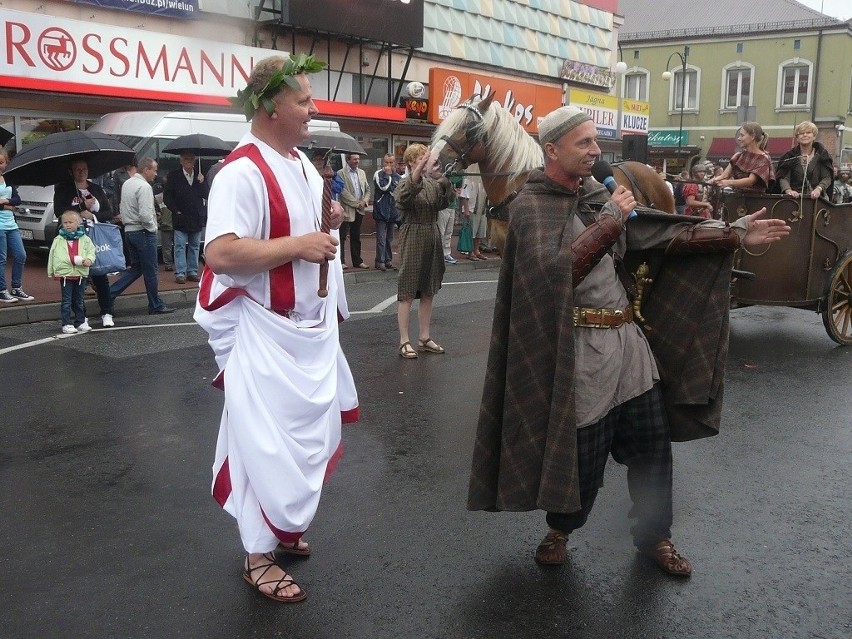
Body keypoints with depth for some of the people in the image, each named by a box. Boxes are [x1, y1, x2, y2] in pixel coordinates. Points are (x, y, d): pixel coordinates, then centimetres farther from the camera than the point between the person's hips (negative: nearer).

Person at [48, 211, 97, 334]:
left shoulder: (85, 239, 2)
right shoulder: (58, 240, 1)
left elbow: (91, 251, 0)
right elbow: (52, 256, 5)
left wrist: (89, 259, -21)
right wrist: (52, 272, 4)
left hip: (81, 274, 1)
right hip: (65, 274, -1)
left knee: (79, 301, 13)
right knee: (66, 301, 1)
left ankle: (80, 322, 23)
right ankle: (67, 324, 4)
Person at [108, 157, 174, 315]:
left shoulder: (127, 183, 12)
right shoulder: (144, 187, -17)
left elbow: (124, 208, 17)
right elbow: (145, 215, -23)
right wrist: (153, 226, -7)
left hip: (129, 230, 9)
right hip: (143, 232, -9)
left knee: (136, 267, 17)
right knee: (150, 270, 2)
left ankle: (109, 294, 11)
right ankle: (156, 306, 11)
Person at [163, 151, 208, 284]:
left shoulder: (200, 176, 9)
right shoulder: (174, 176, -1)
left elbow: (206, 195, 3)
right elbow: (167, 196, -1)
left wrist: (201, 183, -11)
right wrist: (175, 210, -8)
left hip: (197, 218, 4)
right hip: (181, 218, -3)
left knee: (194, 246, 8)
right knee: (180, 247, -3)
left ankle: (192, 272, 15)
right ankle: (180, 273, 0)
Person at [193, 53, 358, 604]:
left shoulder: (303, 164, 10)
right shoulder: (242, 172, -20)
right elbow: (221, 253, -29)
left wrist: (329, 221, 3)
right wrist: (299, 245, -26)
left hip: (312, 328, 9)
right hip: (267, 335, -9)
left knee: (309, 437, 18)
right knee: (269, 444, 0)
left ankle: (282, 527, 37)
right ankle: (259, 555, 18)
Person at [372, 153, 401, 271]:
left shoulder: (397, 176, 12)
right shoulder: (378, 174, -3)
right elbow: (383, 186, -17)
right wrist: (388, 174, -8)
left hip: (392, 211, 5)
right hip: (381, 211, -5)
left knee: (389, 239, 11)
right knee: (381, 239, -7)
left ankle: (388, 260, 18)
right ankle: (380, 261, -1)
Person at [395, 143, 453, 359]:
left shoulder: (432, 184, 10)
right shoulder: (405, 182, -7)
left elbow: (443, 204, 0)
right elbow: (402, 198, -29)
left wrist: (443, 180, -12)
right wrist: (420, 170, -39)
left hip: (432, 239, 6)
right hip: (412, 239, -6)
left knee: (428, 292, 11)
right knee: (407, 292, -1)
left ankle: (425, 338, 20)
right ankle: (404, 341, 4)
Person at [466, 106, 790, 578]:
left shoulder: (598, 194, 11)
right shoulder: (530, 206, -10)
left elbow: (664, 233, 10)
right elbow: (557, 268, -26)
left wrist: (736, 233, 4)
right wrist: (611, 219, -18)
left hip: (627, 338, 7)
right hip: (581, 349, -7)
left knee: (653, 443, 13)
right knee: (581, 454, 4)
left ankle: (654, 536, 33)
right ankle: (559, 530, 32)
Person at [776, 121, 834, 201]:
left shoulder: (822, 154, 8)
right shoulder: (790, 156, 9)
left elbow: (827, 178, 3)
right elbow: (783, 177, 0)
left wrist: (818, 189, -17)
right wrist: (788, 190, -20)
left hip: (816, 198, 0)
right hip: (795, 197, 0)